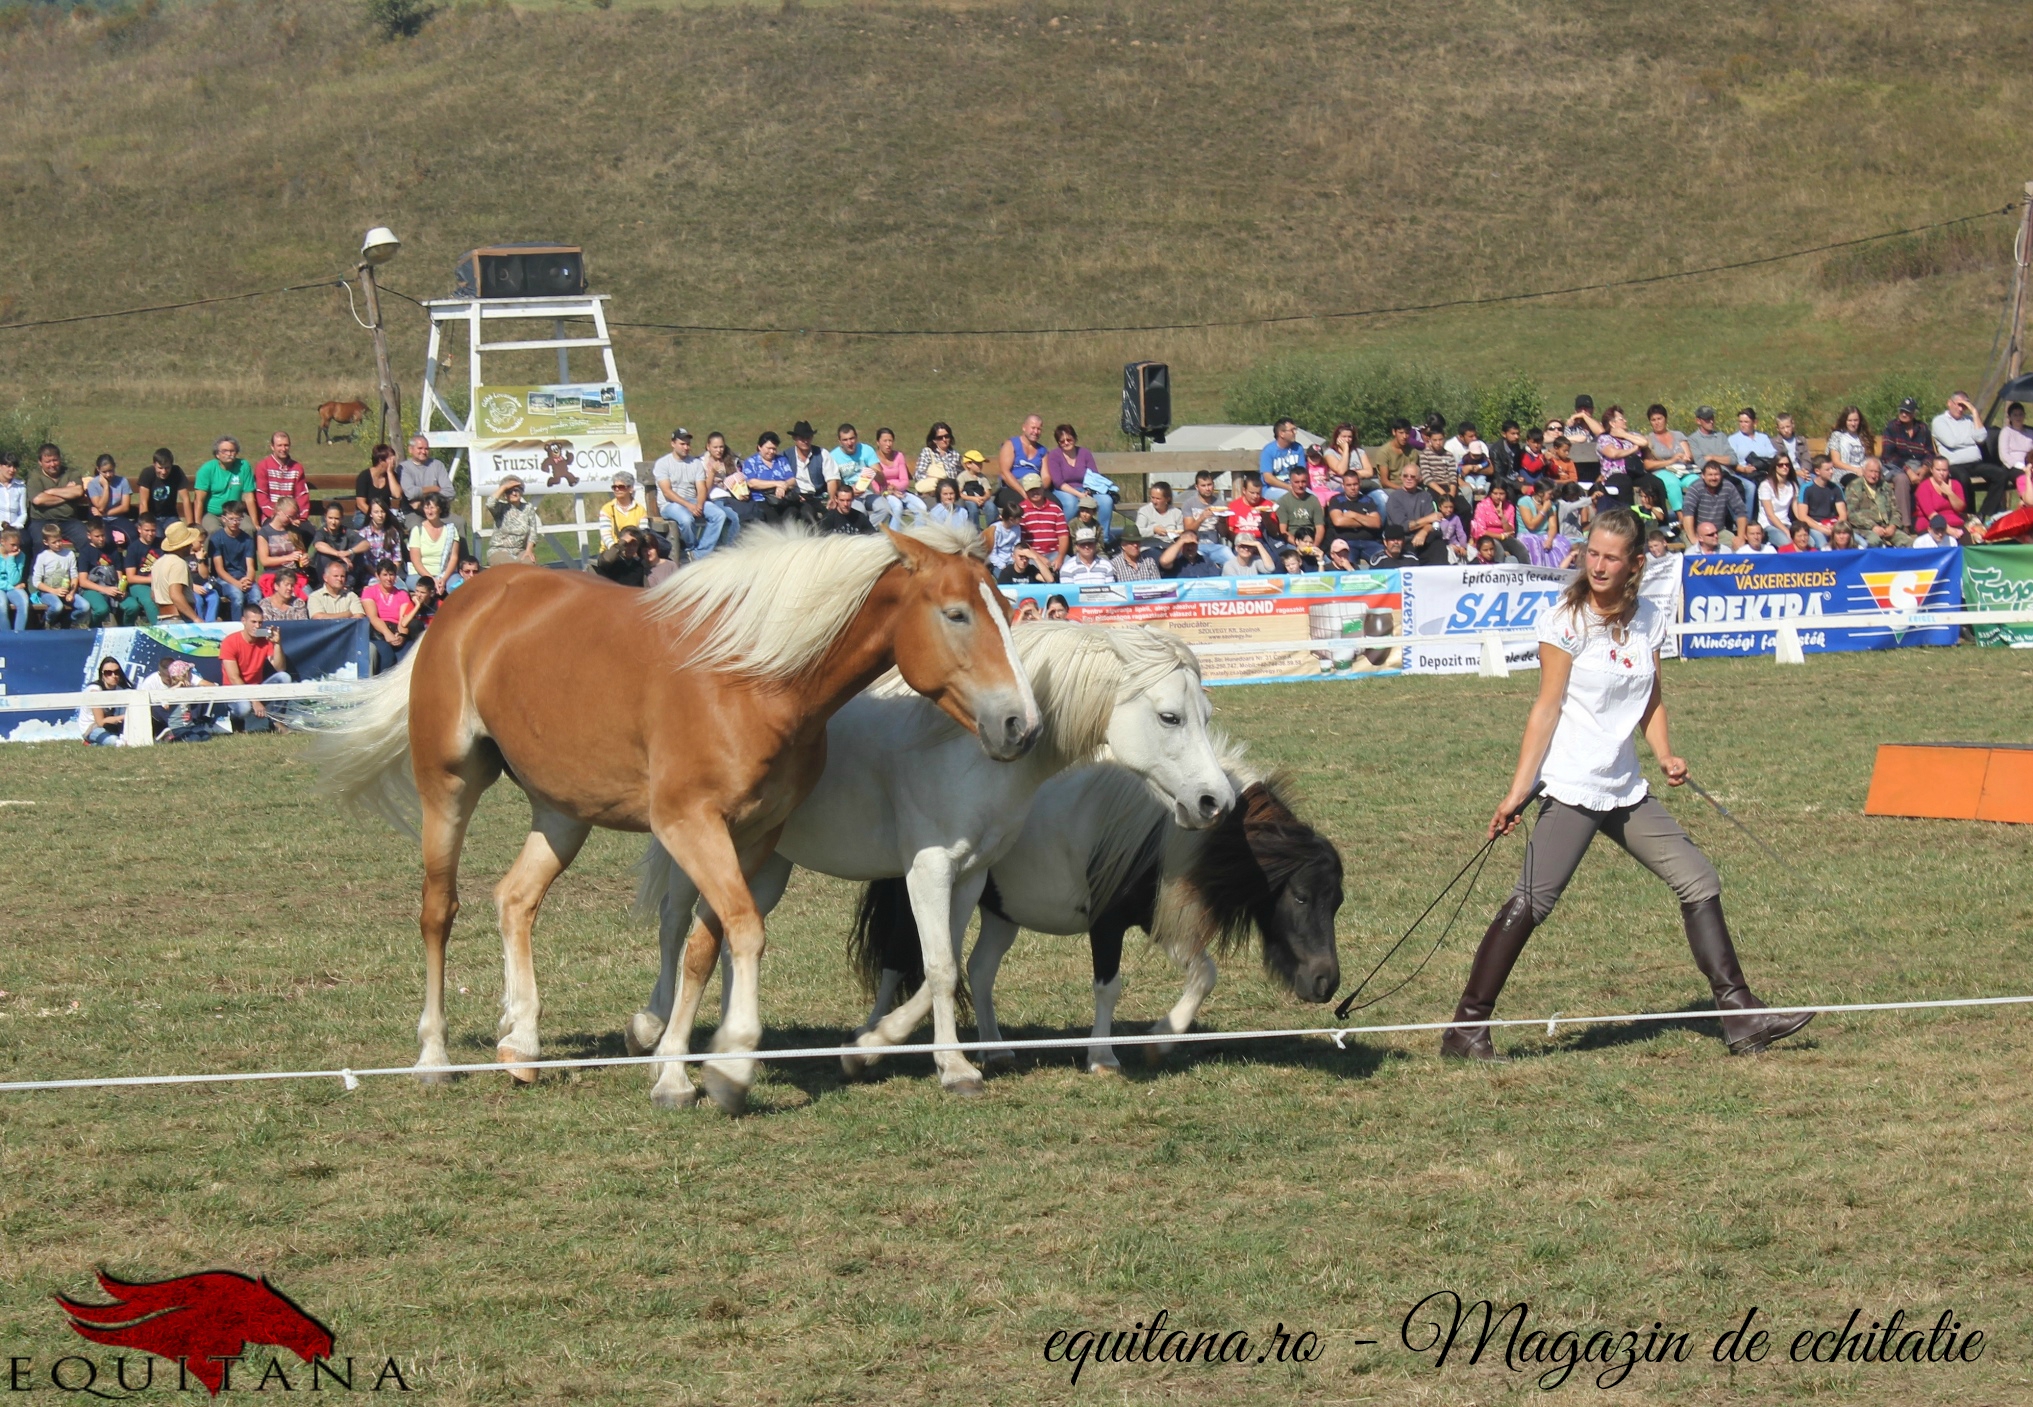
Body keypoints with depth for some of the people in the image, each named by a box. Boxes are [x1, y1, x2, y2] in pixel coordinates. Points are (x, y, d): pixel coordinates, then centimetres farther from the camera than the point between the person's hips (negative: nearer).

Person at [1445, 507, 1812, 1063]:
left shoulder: (1649, 621, 8)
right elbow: (1547, 709, -10)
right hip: (1571, 789, -7)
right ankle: (1466, 1030, -10)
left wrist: (1666, 756, -2)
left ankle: (1740, 1017, 15)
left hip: (1626, 789, 7)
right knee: (1532, 902, -16)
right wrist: (1518, 790, -14)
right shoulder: (1565, 622, -9)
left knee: (1700, 882, 8)